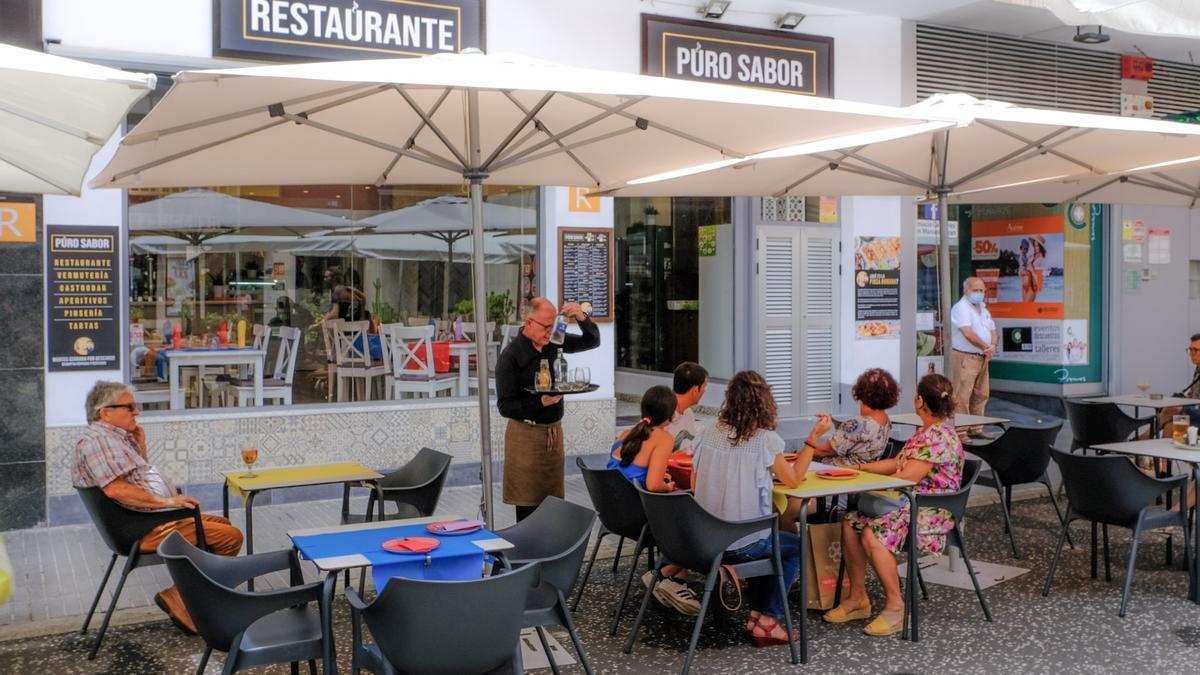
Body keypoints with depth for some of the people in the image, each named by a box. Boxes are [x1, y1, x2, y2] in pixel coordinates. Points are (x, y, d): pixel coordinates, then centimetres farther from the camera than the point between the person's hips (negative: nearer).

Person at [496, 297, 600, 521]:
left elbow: (592, 341, 14)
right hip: (526, 433, -6)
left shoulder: (552, 343, 5)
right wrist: (541, 403, -27)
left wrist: (582, 318, -6)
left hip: (554, 429, 6)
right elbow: (505, 406, -14)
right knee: (527, 504, -1)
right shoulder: (510, 356, -12)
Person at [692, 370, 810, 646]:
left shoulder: (710, 433, 1)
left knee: (770, 540, 33)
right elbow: (794, 480, -1)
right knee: (795, 547, 23)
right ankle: (767, 620, 19)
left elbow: (694, 483, 8)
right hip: (740, 545, -6)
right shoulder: (765, 439, -14)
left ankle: (757, 613, 29)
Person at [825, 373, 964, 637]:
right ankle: (858, 598, 4)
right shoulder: (926, 432, 15)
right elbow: (899, 463, 22)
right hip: (910, 504, 10)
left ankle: (896, 608, -15)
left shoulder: (939, 437, -19)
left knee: (873, 535, -29)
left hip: (931, 513, -10)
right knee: (851, 523, -3)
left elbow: (906, 478, -22)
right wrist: (860, 468, 14)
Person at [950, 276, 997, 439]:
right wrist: (986, 347, -13)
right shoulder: (961, 308, -11)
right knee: (962, 397, -8)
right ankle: (960, 431, -6)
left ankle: (975, 428, 21)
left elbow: (992, 330, 17)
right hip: (965, 357, -9)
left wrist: (993, 346, -4)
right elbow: (968, 333, -21)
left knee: (981, 395, 12)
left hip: (982, 358, 9)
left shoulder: (983, 309, 17)